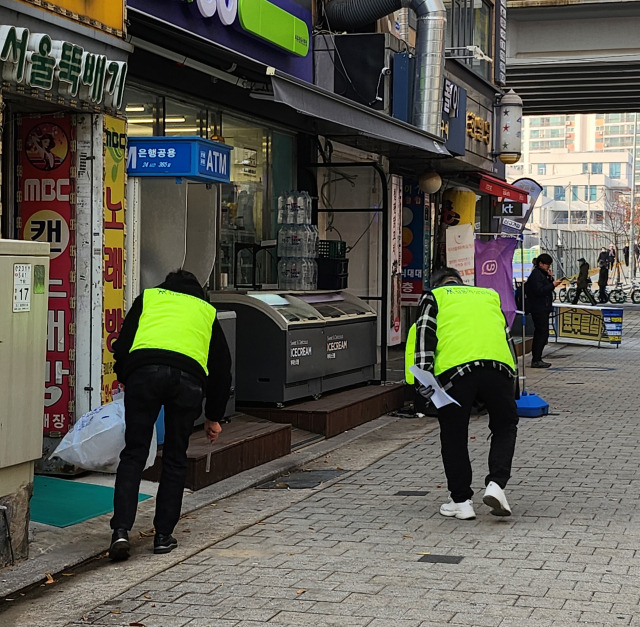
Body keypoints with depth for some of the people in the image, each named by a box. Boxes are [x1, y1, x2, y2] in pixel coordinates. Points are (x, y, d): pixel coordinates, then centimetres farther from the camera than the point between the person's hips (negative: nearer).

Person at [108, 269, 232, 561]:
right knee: (175, 459, 13)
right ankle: (164, 535, 14)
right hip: (189, 376, 1)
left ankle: (121, 530, -6)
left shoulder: (147, 297, 31)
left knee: (133, 454, 5)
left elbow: (122, 346, 20)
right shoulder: (207, 312, 34)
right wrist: (214, 416, 37)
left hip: (144, 369, -1)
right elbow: (222, 368, 31)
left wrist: (126, 383, 35)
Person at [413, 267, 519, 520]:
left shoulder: (433, 296, 22)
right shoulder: (490, 295, 33)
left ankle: (461, 501, 13)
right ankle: (496, 485, 3)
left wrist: (424, 373, -3)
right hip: (499, 367, 2)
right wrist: (513, 380, 31)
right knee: (505, 427, 20)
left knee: (454, 437, 10)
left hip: (454, 369, -2)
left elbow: (425, 333, 6)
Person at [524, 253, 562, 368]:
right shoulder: (536, 274, -13)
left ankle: (536, 359, 16)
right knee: (542, 334, -12)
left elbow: (546, 288, 19)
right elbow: (539, 291, -22)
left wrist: (550, 278, 4)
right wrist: (552, 285, -22)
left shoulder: (542, 273, 19)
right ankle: (536, 360, -11)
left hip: (543, 309, 11)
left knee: (540, 334, 11)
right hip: (539, 309, -11)